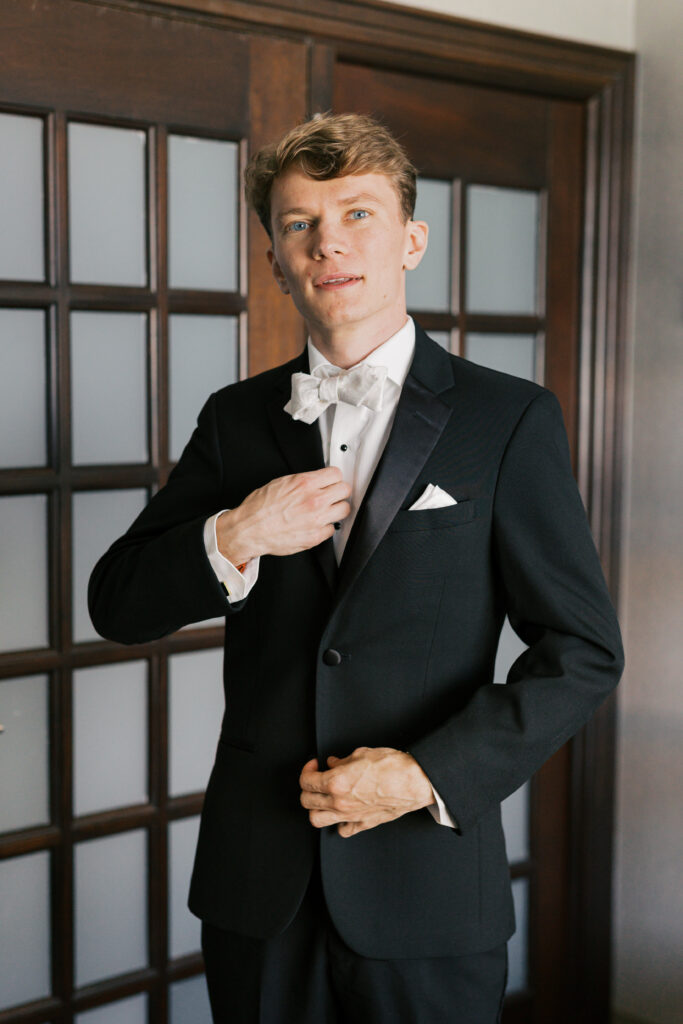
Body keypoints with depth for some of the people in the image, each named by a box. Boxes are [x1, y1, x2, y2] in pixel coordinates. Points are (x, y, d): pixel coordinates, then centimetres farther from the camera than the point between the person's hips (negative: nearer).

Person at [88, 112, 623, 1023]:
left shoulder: (511, 420, -4)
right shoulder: (236, 419, 6)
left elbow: (583, 650, -5)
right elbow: (116, 605, 6)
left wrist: (430, 774, -15)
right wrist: (232, 539, -12)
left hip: (427, 881, -2)